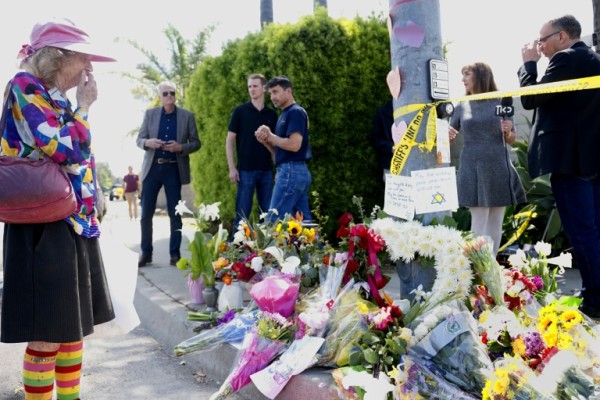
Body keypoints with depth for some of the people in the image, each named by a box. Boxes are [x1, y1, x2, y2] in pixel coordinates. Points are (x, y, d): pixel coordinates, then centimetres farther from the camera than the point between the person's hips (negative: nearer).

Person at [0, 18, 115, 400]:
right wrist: (85, 106, -8)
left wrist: (89, 215, 19)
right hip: (46, 228, -9)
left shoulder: (58, 99, 15)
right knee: (46, 334, -2)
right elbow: (65, 150, -21)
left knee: (72, 322, 16)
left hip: (74, 224, 9)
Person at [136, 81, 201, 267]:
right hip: (152, 168, 1)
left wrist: (181, 147, -16)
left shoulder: (187, 116, 2)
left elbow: (196, 143, 3)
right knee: (146, 213, 2)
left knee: (175, 214, 2)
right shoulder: (150, 114, 6)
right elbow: (139, 139, 6)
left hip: (174, 169, -1)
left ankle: (175, 254, 10)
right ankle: (146, 253, 13)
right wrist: (148, 142, -17)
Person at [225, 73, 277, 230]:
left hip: (266, 170, 3)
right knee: (242, 213, 0)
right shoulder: (240, 111, -1)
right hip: (245, 170, -3)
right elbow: (229, 140, -2)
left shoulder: (272, 114, 8)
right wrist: (231, 167, -9)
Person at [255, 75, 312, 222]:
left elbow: (294, 145, -22)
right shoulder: (285, 114, 20)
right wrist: (266, 141, 3)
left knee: (273, 221, -9)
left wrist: (270, 136, -8)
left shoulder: (295, 112, -9)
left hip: (292, 172, -10)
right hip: (298, 172, 10)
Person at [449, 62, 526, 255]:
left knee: (496, 222, 6)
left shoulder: (500, 103, 3)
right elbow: (450, 137, 11)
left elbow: (512, 140, 8)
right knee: (478, 221, -6)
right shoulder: (461, 106, 6)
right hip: (472, 168, -1)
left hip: (498, 167, 1)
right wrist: (446, 134, -12)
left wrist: (508, 132, -14)